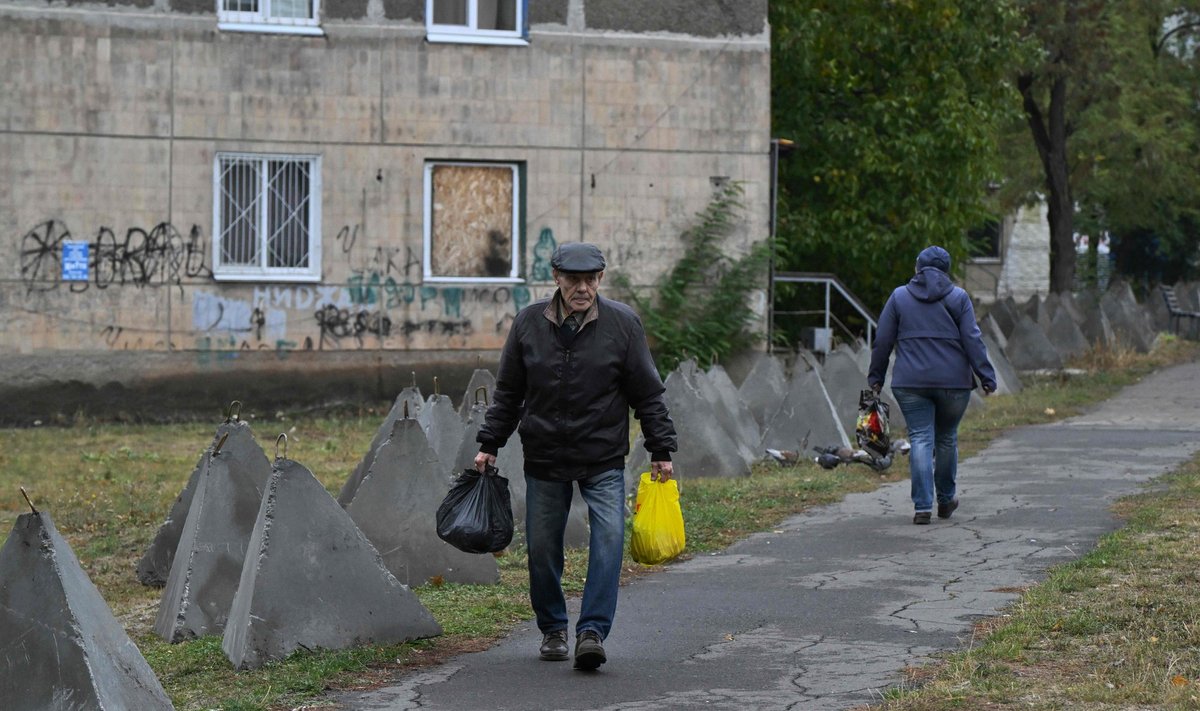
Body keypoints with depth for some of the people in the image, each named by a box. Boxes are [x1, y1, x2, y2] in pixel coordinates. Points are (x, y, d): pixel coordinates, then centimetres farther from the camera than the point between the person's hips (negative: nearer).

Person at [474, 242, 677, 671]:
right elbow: (508, 392, 10)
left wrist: (661, 450, 0)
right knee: (542, 547, 6)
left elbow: (647, 393, 1)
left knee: (609, 537, -16)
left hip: (604, 461, -2)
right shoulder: (529, 323, 0)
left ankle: (593, 631, -14)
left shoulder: (623, 323, -4)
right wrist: (489, 444, 7)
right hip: (544, 459, 2)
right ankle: (553, 630, 23)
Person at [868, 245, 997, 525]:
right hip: (953, 382, 0)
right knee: (947, 438, 14)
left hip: (911, 382, 0)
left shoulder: (899, 297, 5)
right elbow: (973, 341, -3)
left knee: (920, 439, -1)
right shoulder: (958, 297, 3)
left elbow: (882, 341, 5)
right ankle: (946, 500, 26)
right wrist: (986, 377, -1)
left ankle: (923, 505, -11)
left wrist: (876, 376, 14)